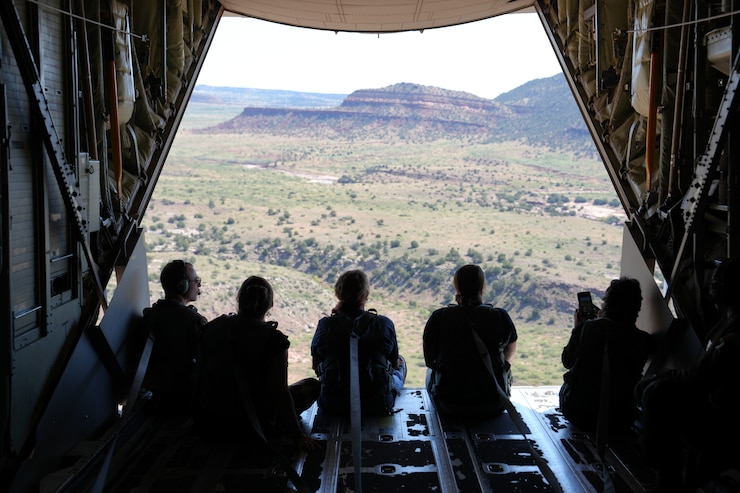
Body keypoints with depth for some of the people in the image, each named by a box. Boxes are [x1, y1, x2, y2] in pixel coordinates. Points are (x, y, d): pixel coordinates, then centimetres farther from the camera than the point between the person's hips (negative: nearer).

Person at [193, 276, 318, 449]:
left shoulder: (213, 327, -1)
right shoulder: (274, 339, -17)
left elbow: (200, 372, 9)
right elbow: (279, 391, -18)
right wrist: (297, 436, -10)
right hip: (249, 429, -6)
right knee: (312, 385, 10)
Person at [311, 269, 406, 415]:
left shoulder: (326, 325, -12)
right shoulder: (384, 324, -13)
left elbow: (316, 365, 3)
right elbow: (395, 363, 2)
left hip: (333, 406, 1)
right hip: (378, 404, -1)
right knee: (401, 361, 29)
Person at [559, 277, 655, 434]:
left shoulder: (587, 327, -13)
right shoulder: (644, 340, -11)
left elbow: (567, 361, 3)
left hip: (578, 413, -1)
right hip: (619, 421, 1)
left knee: (565, 387, 32)